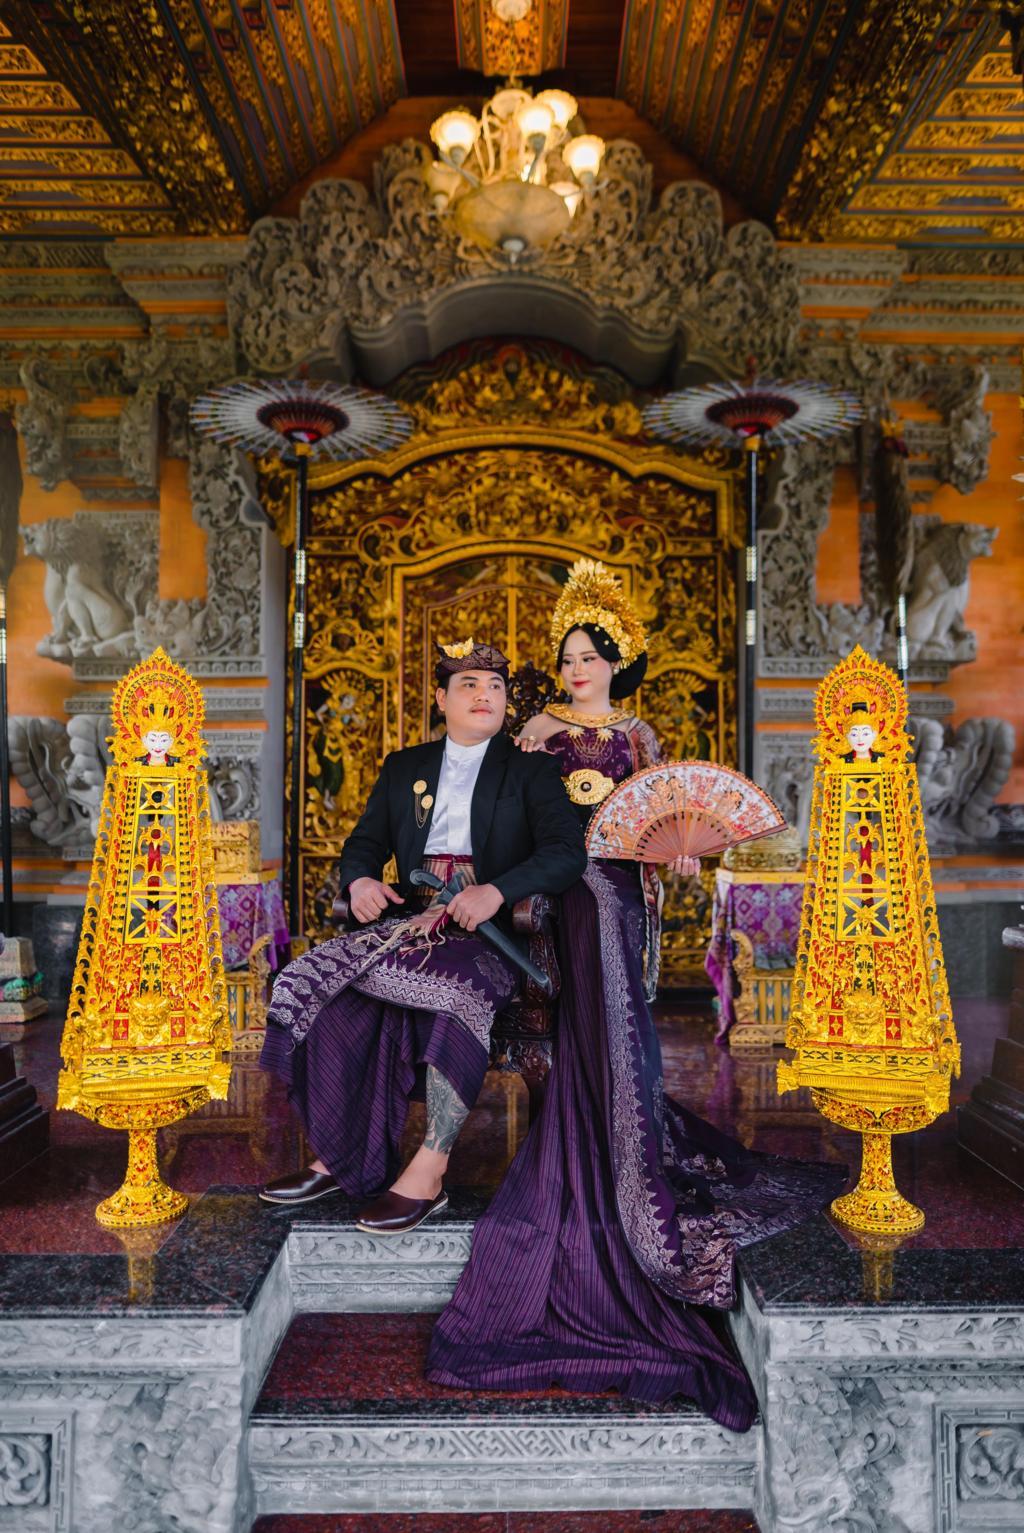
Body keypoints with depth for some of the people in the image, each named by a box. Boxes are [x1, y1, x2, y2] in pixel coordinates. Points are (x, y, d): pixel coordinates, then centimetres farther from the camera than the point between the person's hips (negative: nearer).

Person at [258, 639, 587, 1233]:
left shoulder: (531, 769, 9)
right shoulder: (404, 767, 21)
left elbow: (567, 850, -5)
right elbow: (365, 841, 18)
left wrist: (497, 891, -21)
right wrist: (360, 880, -7)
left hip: (491, 931, -4)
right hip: (409, 919, 4)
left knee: (459, 991, -36)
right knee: (313, 985, -20)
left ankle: (428, 1172, -25)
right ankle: (338, 1156, -10)